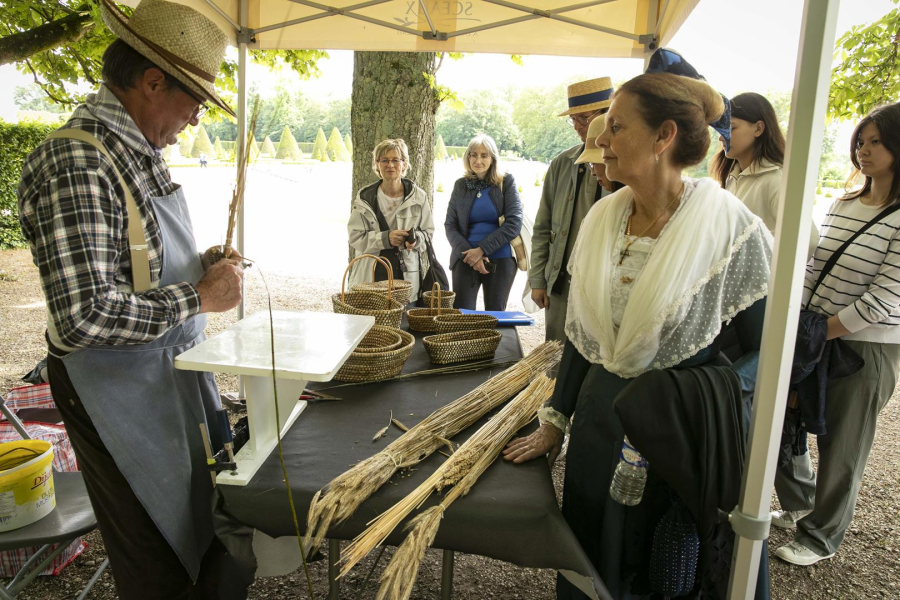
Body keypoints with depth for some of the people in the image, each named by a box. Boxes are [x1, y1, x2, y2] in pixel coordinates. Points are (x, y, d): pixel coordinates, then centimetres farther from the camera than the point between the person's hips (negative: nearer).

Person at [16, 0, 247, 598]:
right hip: (119, 386, -9)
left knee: (213, 515, 21)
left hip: (179, 365, 9)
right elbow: (86, 316, -29)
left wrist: (203, 265, 3)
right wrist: (200, 296, -20)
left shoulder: (142, 151, 7)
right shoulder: (75, 161, -23)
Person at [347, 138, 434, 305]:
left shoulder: (418, 196, 5)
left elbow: (428, 232, 10)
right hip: (372, 274, 0)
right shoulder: (365, 198, 4)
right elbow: (355, 236, 0)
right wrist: (385, 238, -15)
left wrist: (415, 239, -13)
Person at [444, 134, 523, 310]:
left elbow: (514, 223, -7)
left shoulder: (506, 182, 1)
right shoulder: (460, 185, 9)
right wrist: (468, 252, -11)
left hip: (500, 260, -1)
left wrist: (482, 250, -13)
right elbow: (450, 225, 5)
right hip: (466, 260, 2)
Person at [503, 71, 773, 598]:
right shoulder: (602, 217, 0)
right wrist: (555, 422, 8)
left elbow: (765, 349, -9)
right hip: (598, 422, 5)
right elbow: (581, 334, 7)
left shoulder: (730, 228, -16)